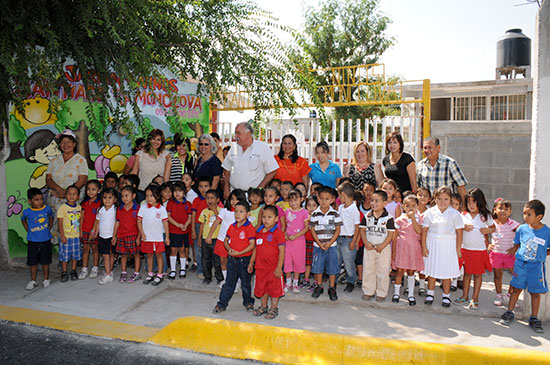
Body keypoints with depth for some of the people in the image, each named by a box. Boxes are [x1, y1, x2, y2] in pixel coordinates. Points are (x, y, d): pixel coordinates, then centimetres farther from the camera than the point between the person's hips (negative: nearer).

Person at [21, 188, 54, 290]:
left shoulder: (47, 209, -9)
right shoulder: (27, 212, -10)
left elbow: (51, 217, 13)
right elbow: (23, 220, 13)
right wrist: (28, 230, 6)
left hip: (46, 240, 0)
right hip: (32, 241, 0)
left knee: (45, 261, 9)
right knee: (33, 262, 9)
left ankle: (46, 280, 22)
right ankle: (33, 281, 23)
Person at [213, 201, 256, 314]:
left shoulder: (250, 228, -13)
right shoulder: (232, 227, 5)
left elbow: (252, 244, -17)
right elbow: (226, 241, 12)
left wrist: (239, 252, -21)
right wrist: (229, 249, -8)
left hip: (244, 259, -4)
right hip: (232, 259, 4)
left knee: (245, 284, 12)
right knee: (229, 283, 11)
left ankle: (248, 302, 31)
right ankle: (222, 304, 18)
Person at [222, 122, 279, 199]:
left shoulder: (263, 147, -2)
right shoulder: (233, 149, 12)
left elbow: (272, 171, -4)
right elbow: (227, 169, 19)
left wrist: (260, 188, -11)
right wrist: (226, 188, 8)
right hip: (234, 193, 4)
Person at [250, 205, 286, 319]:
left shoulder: (278, 233, -12)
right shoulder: (258, 232, 8)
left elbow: (281, 251, -13)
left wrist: (279, 267, -17)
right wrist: (251, 262, 15)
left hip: (273, 268, -6)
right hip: (260, 267, 6)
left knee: (274, 288, 6)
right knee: (262, 287, 17)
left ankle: (274, 308, 22)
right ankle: (263, 307, 34)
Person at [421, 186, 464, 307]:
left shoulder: (455, 214, -3)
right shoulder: (430, 212, -1)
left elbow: (459, 232, 0)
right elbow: (424, 230, 1)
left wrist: (458, 249, -1)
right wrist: (424, 246, -2)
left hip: (448, 246, -1)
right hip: (432, 244, 1)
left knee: (447, 272, 5)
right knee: (431, 270, 10)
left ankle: (446, 296, 22)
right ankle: (430, 294, 26)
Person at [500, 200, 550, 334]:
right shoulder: (522, 229, -3)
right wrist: (515, 249, 0)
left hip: (537, 265, -1)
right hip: (520, 263, 1)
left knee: (535, 292, 7)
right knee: (516, 288, 8)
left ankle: (534, 318, 20)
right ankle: (509, 312, 20)